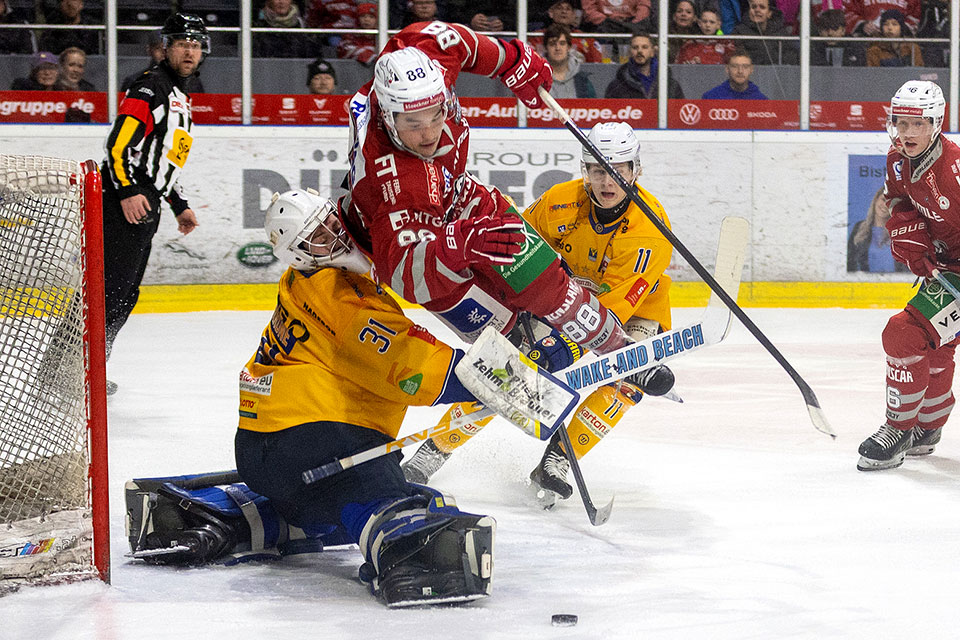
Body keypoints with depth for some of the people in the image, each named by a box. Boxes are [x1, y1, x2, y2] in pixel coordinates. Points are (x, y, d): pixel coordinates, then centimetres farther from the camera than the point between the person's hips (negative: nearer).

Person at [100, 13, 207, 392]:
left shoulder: (180, 100, 24)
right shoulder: (151, 87, -8)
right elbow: (118, 144, -18)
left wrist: (180, 206, 27)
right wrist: (128, 192, -26)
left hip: (144, 206, 10)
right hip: (124, 202, -10)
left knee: (125, 295, 10)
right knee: (110, 286, -17)